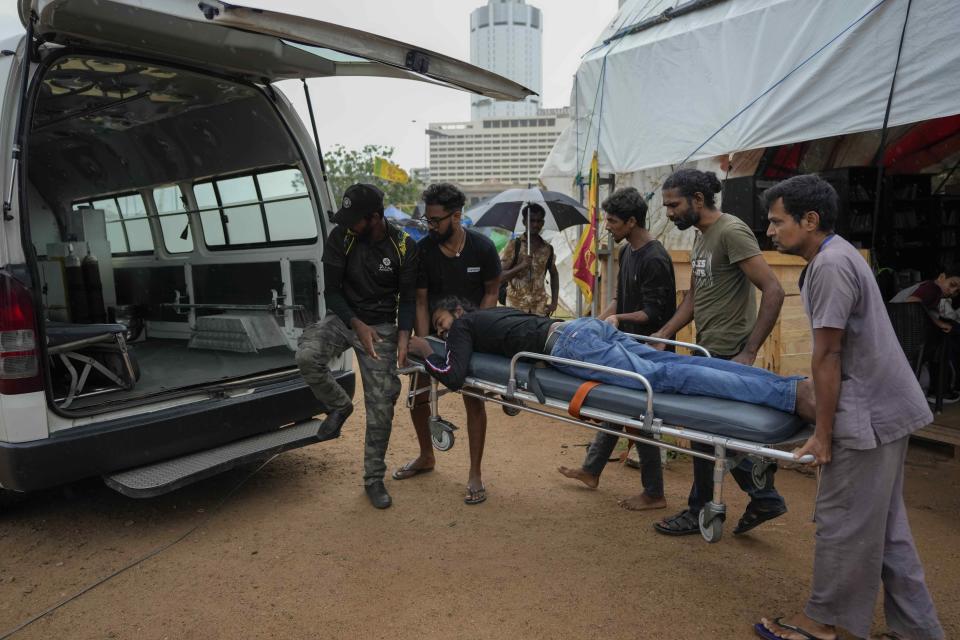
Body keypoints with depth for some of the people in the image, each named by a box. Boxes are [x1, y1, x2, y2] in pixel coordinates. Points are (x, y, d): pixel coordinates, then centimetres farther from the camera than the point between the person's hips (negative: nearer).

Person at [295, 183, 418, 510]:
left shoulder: (404, 246, -10)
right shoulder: (340, 238, -10)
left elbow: (408, 298, -3)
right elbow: (331, 291, -7)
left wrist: (403, 335, -20)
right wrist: (357, 325, -21)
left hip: (382, 326, -1)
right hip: (344, 317, 1)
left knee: (381, 406, -2)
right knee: (307, 355, -31)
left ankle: (374, 479, 17)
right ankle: (339, 405, 1)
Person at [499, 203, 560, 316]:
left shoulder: (548, 248, 8)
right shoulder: (513, 246, -4)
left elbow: (554, 275, 20)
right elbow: (500, 276, -8)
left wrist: (554, 302, 11)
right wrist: (521, 266, -23)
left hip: (540, 307, 3)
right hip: (516, 307, -3)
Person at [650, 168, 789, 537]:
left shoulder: (731, 232, -16)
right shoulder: (701, 237, 13)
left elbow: (773, 291, -21)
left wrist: (749, 352, -22)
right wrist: (663, 335, 10)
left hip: (726, 354, -9)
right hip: (708, 351, 9)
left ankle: (699, 512, 21)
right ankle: (764, 497, 28)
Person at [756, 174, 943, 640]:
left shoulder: (830, 264, -19)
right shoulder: (835, 255, 12)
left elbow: (828, 357, -19)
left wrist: (822, 434, -15)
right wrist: (816, 401, 22)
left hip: (868, 412, -10)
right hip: (886, 404, 10)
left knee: (844, 522, 3)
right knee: (885, 526, 17)